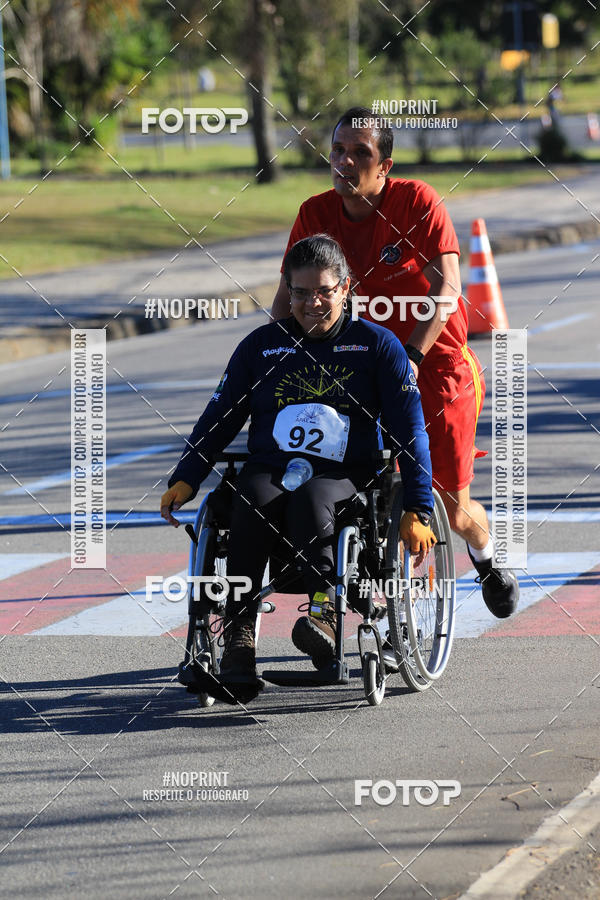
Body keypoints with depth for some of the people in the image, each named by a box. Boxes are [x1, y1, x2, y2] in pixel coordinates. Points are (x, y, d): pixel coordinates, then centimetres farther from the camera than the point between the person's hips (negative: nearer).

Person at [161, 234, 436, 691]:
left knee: (309, 499, -39)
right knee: (253, 502, -34)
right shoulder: (262, 345, 17)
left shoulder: (377, 345, 10)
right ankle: (238, 637, -36)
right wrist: (185, 480, 4)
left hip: (345, 477, -2)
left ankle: (323, 613, -48)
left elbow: (409, 430, 5)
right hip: (268, 467, 2)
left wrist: (417, 512, -4)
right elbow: (219, 418, 18)